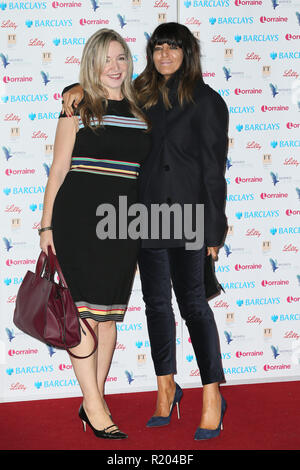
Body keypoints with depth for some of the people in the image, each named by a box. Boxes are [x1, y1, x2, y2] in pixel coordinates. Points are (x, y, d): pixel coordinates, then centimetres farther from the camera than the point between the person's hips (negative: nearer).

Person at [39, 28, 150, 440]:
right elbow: (59, 168, 0)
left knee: (109, 314, 8)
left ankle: (93, 402, 17)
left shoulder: (139, 112, 12)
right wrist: (47, 224, -4)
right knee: (84, 311, -5)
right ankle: (95, 406, 0)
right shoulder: (78, 108, 1)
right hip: (79, 218, -4)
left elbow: (144, 171, 16)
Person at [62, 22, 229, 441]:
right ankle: (166, 388, 22)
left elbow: (214, 169, -6)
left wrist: (215, 230, -9)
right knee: (156, 302, 10)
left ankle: (212, 395, 2)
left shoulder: (206, 101, -4)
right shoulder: (143, 93, 10)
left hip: (188, 215, -5)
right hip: (147, 213, 5)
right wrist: (81, 89, 2)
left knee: (192, 302, -6)